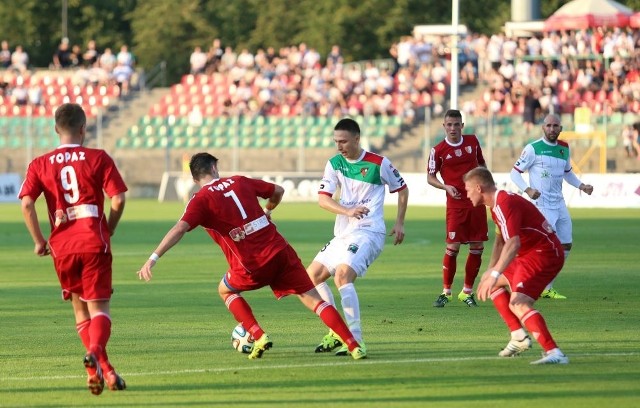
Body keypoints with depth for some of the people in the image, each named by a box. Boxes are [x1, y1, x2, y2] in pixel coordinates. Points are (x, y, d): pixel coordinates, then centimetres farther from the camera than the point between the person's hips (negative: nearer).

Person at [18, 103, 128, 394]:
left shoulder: (40, 164, 5)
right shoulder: (99, 158, 1)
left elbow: (26, 203, -6)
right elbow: (118, 199, -6)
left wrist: (39, 241, 3)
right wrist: (108, 230, 9)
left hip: (62, 246, 2)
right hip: (94, 242, -2)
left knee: (80, 309, 17)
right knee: (99, 306, -3)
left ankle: (102, 368, 12)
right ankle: (95, 350, -32)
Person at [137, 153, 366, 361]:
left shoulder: (201, 200, -1)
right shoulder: (240, 182, 14)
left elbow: (179, 229, -15)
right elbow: (278, 191, 25)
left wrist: (153, 259, -17)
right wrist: (268, 210, 46)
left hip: (253, 266, -4)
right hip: (280, 252, 4)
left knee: (226, 291, 25)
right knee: (312, 298, 7)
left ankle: (259, 337, 10)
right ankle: (354, 346, -3)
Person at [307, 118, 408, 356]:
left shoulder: (378, 164, -8)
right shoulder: (335, 164, 5)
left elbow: (402, 189, 6)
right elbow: (322, 199, -2)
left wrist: (399, 223, 2)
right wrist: (347, 211, -19)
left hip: (368, 232, -7)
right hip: (343, 234, 7)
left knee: (343, 274, -28)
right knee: (312, 276, 8)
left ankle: (355, 340, -29)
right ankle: (337, 333, 14)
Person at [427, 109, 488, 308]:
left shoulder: (472, 141, 5)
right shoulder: (438, 150, -5)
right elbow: (430, 177, 1)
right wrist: (446, 187, -16)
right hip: (456, 204, -4)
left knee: (477, 247, 3)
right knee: (453, 247, -9)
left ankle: (467, 291, 15)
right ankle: (446, 292, 3)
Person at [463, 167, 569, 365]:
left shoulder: (506, 204, -21)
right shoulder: (497, 205, 13)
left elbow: (513, 244, -34)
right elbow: (500, 241, 28)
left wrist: (494, 275, -39)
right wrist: (491, 271, 25)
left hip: (544, 254, -11)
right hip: (530, 254, 11)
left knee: (518, 303, -26)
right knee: (493, 283, 25)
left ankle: (554, 353, -37)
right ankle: (519, 337, 22)